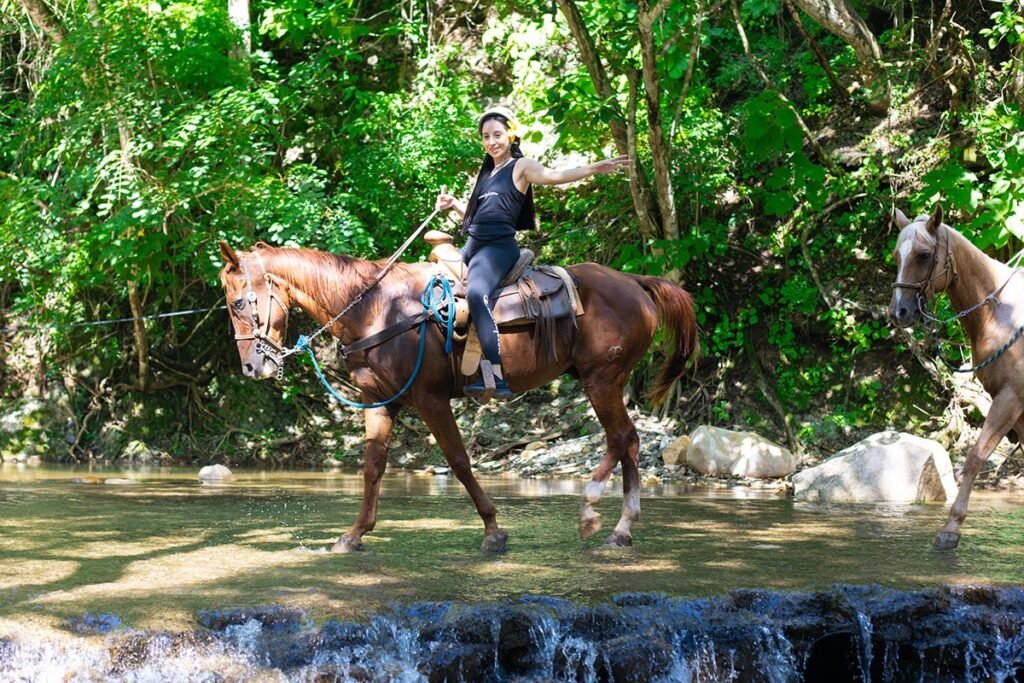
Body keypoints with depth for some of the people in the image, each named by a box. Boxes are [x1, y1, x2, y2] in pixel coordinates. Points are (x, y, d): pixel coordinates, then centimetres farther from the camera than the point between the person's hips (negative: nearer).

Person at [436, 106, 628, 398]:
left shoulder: (521, 166, 1)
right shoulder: (486, 173, 24)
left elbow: (553, 175, -18)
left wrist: (593, 168, -34)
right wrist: (453, 204, 15)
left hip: (499, 247, -10)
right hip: (472, 245, 10)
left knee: (476, 293, -34)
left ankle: (497, 378, -43)